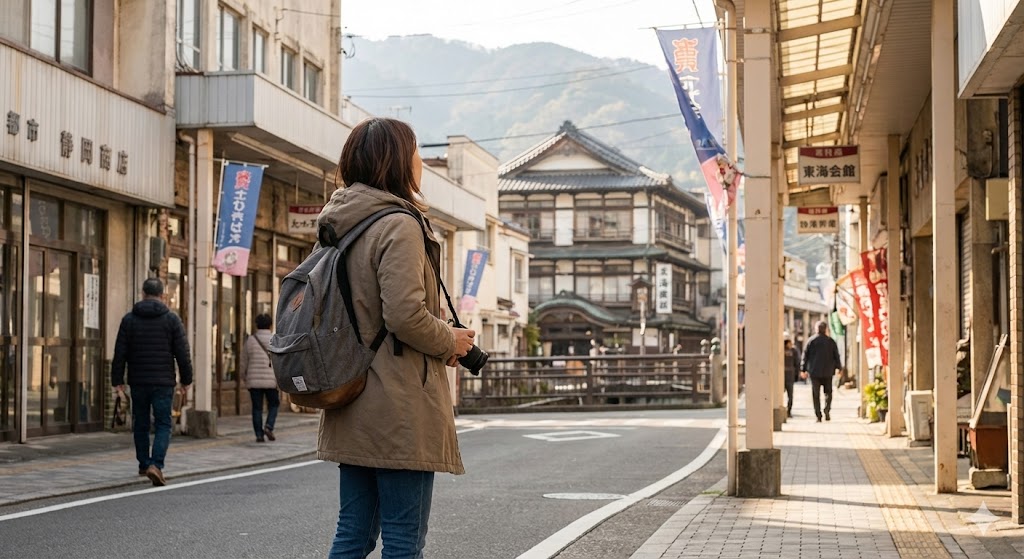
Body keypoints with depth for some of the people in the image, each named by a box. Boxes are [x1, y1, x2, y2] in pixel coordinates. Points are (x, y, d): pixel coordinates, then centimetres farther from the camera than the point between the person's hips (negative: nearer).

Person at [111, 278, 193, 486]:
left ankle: (144, 465, 26)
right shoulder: (171, 319, -2)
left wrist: (117, 380, 4)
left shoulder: (129, 319, 2)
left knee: (141, 424, 17)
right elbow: (182, 352, -4)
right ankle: (156, 465, -18)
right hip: (163, 382, -2)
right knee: (163, 425, 0)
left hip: (138, 382, 2)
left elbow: (120, 353, -1)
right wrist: (186, 379, 5)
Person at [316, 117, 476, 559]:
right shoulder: (399, 225, -14)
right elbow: (406, 316, -22)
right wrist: (452, 341, -5)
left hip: (354, 411, 9)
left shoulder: (340, 227, 13)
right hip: (400, 409, -9)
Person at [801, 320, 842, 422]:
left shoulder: (811, 341, -2)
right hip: (827, 372, 1)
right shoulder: (831, 341, 1)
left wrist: (803, 369, 7)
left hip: (814, 372, -1)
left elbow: (805, 355, 0)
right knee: (828, 392, 14)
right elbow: (836, 356, 6)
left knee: (816, 395, 3)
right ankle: (827, 410, -8)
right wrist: (838, 368, 19)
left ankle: (818, 416, -1)